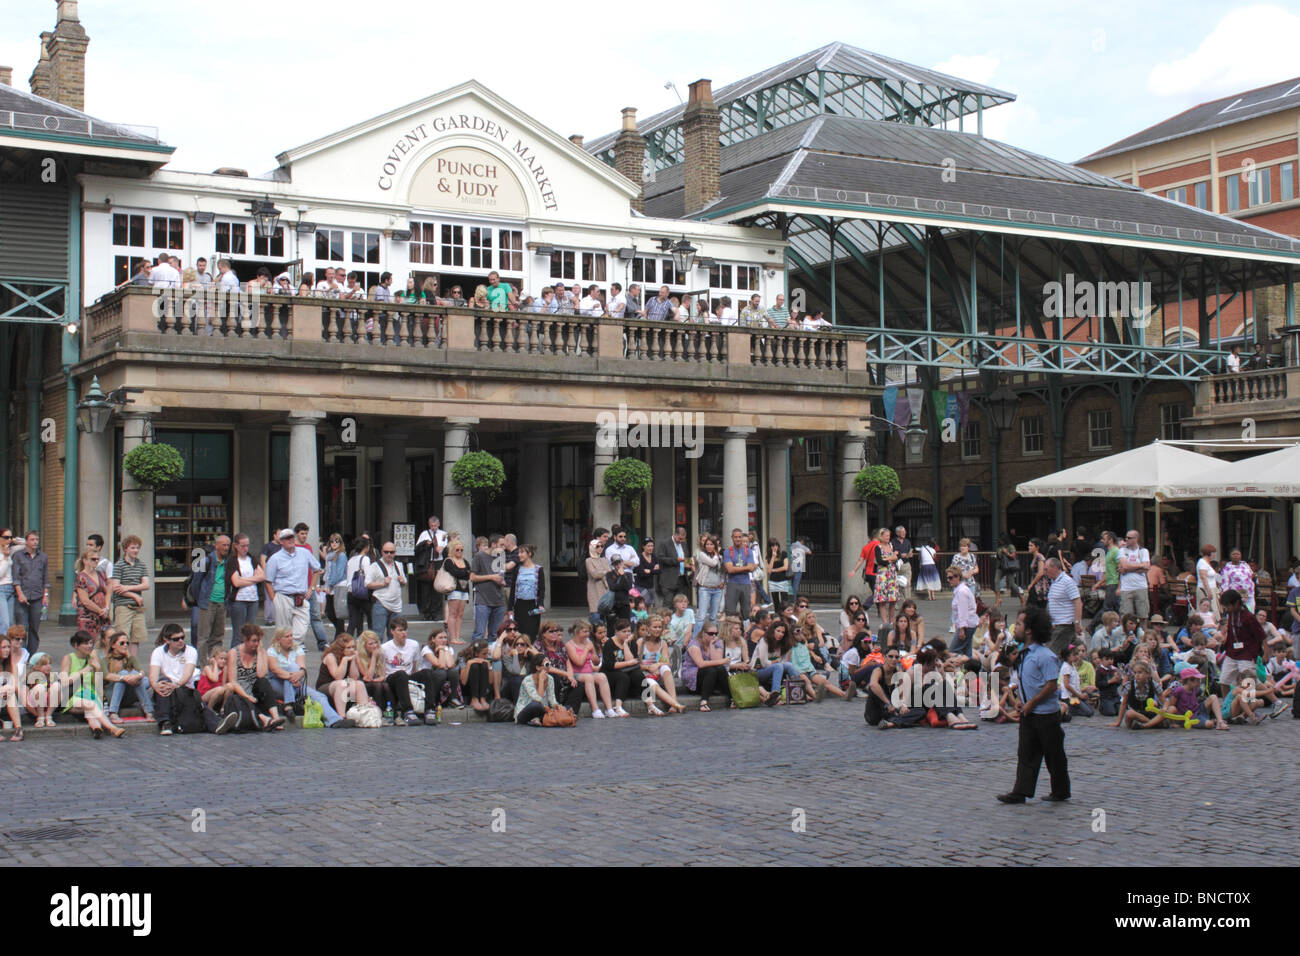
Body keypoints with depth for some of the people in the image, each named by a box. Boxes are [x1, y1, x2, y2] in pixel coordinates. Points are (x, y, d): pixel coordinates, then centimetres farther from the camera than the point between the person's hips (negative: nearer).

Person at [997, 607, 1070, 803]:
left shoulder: (1045, 656, -18)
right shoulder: (1027, 653, 9)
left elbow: (1051, 685, -21)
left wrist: (1031, 703, -18)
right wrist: (1022, 701, 8)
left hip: (1046, 713, -8)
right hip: (1029, 713, 8)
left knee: (1053, 753, 6)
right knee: (1026, 752, 5)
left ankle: (1061, 791, 19)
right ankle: (1020, 792, 5)